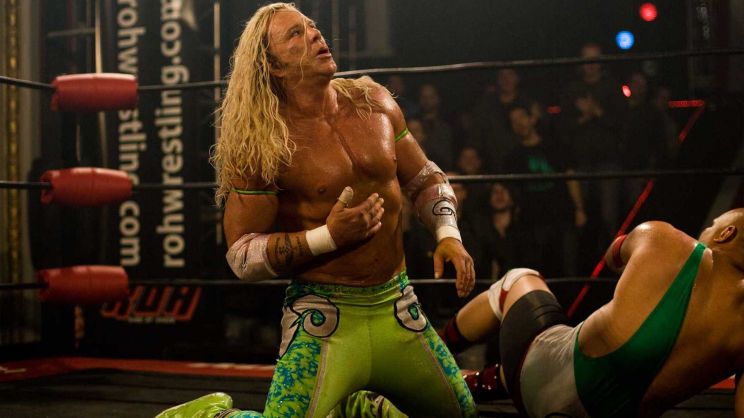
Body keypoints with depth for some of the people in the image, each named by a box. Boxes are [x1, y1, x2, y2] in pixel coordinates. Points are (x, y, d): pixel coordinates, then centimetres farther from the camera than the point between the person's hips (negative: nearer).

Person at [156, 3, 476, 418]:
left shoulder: (374, 102, 3)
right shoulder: (261, 145, -11)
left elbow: (424, 178, 16)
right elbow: (242, 255, -11)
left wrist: (448, 233, -2)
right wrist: (328, 237, -21)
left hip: (398, 307, 6)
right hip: (323, 318, -5)